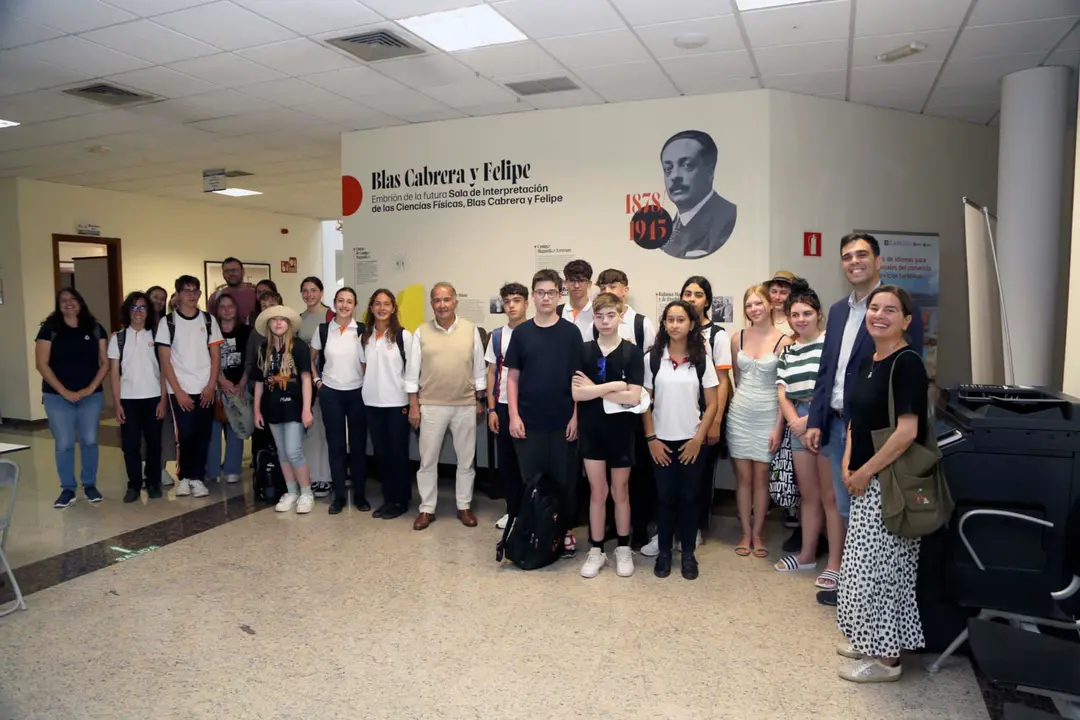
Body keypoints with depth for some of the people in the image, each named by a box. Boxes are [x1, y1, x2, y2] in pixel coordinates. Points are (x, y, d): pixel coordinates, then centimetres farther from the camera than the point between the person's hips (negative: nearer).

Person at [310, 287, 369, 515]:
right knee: (335, 444, 6)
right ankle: (339, 495, 16)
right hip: (330, 393, 1)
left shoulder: (362, 330, -4)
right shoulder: (322, 329, 0)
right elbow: (311, 358, 14)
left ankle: (360, 494, 17)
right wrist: (317, 380, 5)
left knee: (358, 444, 5)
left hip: (357, 393, -1)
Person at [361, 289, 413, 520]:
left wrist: (411, 402, -8)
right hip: (372, 403, 5)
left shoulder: (403, 335, -6)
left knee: (398, 453, 4)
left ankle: (401, 501, 15)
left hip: (397, 403, -4)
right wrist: (367, 388, 9)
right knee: (380, 453, 11)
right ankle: (388, 498, 22)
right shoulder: (365, 336, 8)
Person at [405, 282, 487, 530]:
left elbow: (479, 369, 5)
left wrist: (480, 400, 4)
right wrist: (413, 406, -2)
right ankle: (427, 509, 20)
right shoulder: (421, 332, -1)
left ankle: (464, 506, 24)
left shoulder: (471, 330, 0)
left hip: (465, 405, 1)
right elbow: (412, 373, 1)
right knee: (427, 460, 7)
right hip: (431, 406, 0)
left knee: (466, 459, 10)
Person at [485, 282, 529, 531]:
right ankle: (513, 510, 23)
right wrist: (491, 409, 4)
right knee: (506, 460, 10)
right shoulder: (497, 336, 7)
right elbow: (492, 373, 9)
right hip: (504, 406, 4)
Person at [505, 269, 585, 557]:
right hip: (529, 421, 1)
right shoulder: (521, 332, 4)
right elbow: (513, 376, 5)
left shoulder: (571, 332, 0)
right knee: (531, 479, 9)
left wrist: (576, 416, -6)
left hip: (563, 421, -1)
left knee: (565, 479, 7)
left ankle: (566, 530, 23)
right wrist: (514, 415, -3)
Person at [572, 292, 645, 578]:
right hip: (591, 429, 1)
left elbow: (633, 397, -14)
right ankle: (596, 551, 21)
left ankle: (623, 549, 26)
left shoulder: (632, 352, -6)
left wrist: (594, 389, -13)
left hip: (621, 430, -1)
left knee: (620, 491, 11)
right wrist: (614, 385, -17)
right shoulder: (583, 351, -1)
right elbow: (576, 394, -11)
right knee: (597, 491, 9)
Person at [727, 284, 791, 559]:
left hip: (768, 416, -3)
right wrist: (744, 398, 14)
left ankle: (758, 532, 22)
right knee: (743, 476, 8)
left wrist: (779, 425, -9)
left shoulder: (783, 341, -7)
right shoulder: (737, 339, 3)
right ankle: (746, 532, 20)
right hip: (739, 415, 3)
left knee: (761, 476, 7)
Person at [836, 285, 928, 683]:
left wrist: (865, 471, -16)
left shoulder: (907, 363, -16)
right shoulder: (866, 363, 10)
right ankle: (871, 640, 33)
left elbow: (907, 431, -23)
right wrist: (847, 466, 4)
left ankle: (886, 657, 16)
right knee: (865, 564, 17)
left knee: (882, 566, 1)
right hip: (865, 482, 9)